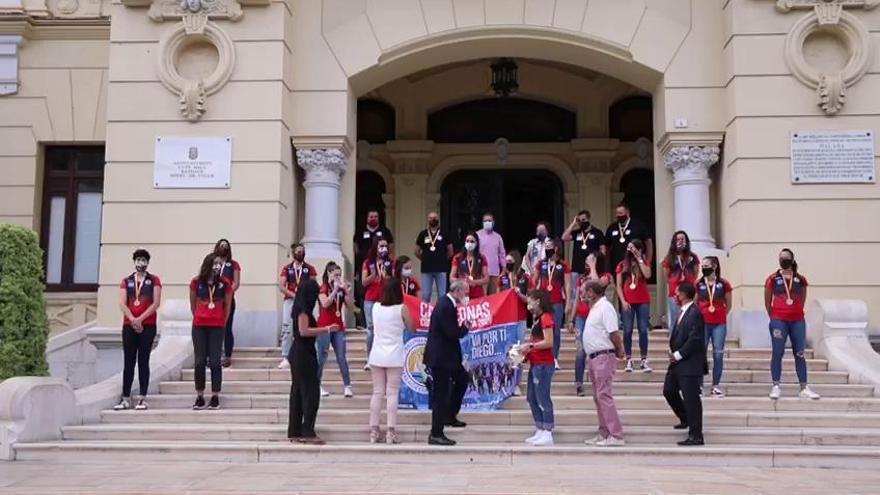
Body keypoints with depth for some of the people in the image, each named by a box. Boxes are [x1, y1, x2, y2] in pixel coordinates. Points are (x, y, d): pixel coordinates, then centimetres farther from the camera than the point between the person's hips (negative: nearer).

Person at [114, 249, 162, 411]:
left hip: (148, 326, -2)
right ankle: (126, 398, 5)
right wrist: (132, 320, -12)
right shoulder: (126, 281, 12)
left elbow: (156, 303, -4)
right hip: (129, 326, 2)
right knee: (128, 362, 3)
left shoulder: (154, 280, 5)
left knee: (143, 361, -2)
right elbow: (122, 304, 3)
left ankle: (142, 398, -2)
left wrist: (140, 319, -11)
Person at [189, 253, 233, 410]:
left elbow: (227, 306, 8)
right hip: (199, 326, 1)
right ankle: (199, 397, 10)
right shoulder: (196, 282, 1)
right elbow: (193, 304, 12)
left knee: (215, 361, -1)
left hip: (217, 327, -1)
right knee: (199, 361, 3)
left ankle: (215, 397, 3)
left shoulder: (225, 283, 0)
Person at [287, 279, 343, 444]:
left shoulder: (301, 308, 14)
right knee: (311, 392, -7)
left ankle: (294, 432, 14)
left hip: (298, 354, 10)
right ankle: (308, 432, -7)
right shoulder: (303, 309, -13)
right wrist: (326, 329, -20)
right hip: (304, 354, -10)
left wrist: (324, 329, 17)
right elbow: (304, 331, -21)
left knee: (298, 393, 10)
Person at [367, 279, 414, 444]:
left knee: (377, 393, 9)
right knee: (392, 394, 0)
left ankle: (374, 431, 10)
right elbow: (411, 327, 3)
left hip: (376, 356, 3)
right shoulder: (402, 308, -8)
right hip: (394, 357, -3)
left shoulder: (376, 307, 2)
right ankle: (391, 432, -3)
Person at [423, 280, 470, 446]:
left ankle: (450, 416, 34)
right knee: (441, 394, -4)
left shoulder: (447, 303, 10)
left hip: (444, 355, 11)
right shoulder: (446, 307, -22)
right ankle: (436, 435, 2)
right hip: (440, 357, -11)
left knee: (462, 378, 24)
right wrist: (466, 327, -8)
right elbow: (453, 333, -24)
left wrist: (462, 327, 0)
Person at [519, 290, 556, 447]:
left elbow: (549, 342, -20)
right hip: (535, 364, 10)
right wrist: (527, 349, 7)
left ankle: (547, 434, -4)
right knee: (531, 398, 13)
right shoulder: (538, 319, 17)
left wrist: (529, 346, -15)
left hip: (543, 365, -10)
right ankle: (540, 431, 19)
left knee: (543, 398, -8)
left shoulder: (546, 318, -13)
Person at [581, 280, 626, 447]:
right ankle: (604, 434, 19)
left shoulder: (605, 308, -15)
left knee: (604, 395, -12)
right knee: (598, 397, 12)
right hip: (594, 357, 10)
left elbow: (614, 333, -19)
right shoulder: (595, 308, 16)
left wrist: (619, 351, -8)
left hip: (603, 356, -10)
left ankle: (616, 436, -10)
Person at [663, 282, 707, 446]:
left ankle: (696, 436, 2)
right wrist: (674, 354, 6)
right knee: (669, 391, 17)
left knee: (691, 399, -5)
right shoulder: (683, 312, 13)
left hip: (690, 364, -10)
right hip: (678, 362, 10)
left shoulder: (695, 313, -17)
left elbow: (694, 339, -23)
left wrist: (678, 355, -17)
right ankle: (686, 419, 36)